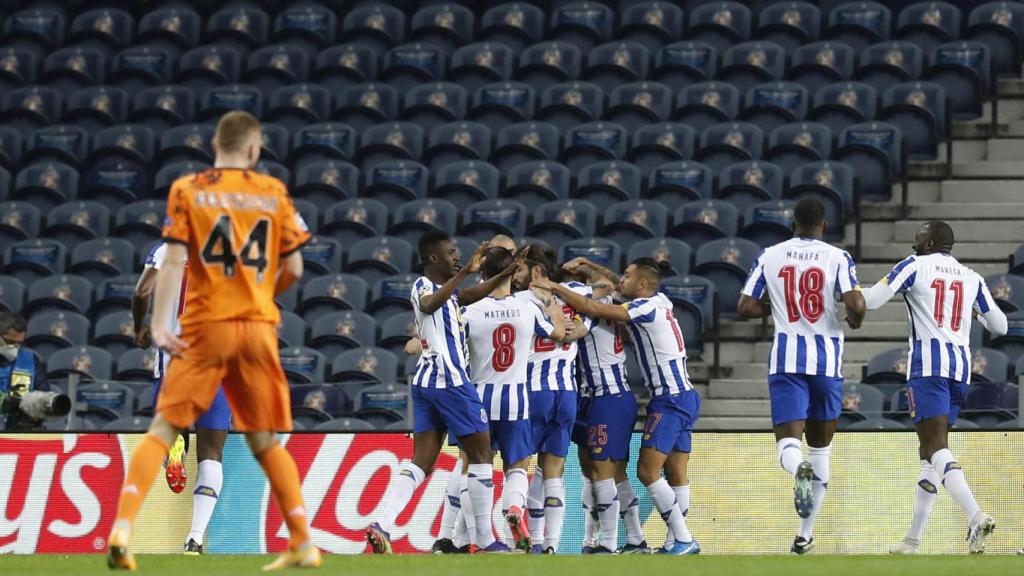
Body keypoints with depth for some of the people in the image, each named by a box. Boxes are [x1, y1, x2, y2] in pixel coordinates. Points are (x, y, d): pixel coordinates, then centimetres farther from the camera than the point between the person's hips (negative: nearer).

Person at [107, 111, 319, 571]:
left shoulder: (186, 190, 3)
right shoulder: (274, 192, 7)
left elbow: (174, 260, -8)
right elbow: (293, 269, 7)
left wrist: (159, 324, -14)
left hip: (205, 328, -2)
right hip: (259, 326, 2)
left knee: (163, 429, -2)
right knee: (265, 442, 14)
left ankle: (123, 528, -20)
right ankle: (302, 544, 9)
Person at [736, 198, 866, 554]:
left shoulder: (769, 257, 5)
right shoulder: (837, 258, -1)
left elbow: (745, 307, 3)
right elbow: (855, 304, -14)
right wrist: (855, 320, 8)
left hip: (786, 358, 0)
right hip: (826, 358, 0)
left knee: (789, 441, -5)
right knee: (820, 445, 15)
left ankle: (800, 470, -45)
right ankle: (806, 534, 17)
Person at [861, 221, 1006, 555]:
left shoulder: (916, 266, 2)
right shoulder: (970, 277, 17)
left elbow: (871, 300, -6)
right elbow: (999, 327, 21)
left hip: (929, 363, -6)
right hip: (961, 364, 6)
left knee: (936, 446, -14)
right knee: (929, 450, 14)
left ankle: (975, 516, -35)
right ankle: (914, 538, 15)